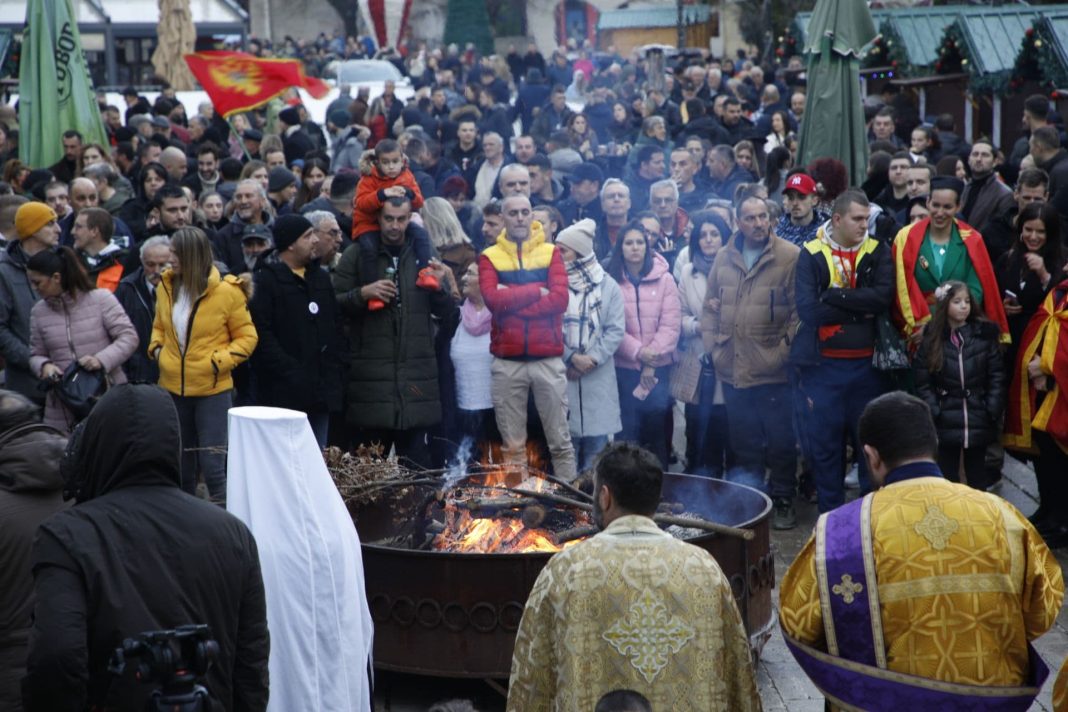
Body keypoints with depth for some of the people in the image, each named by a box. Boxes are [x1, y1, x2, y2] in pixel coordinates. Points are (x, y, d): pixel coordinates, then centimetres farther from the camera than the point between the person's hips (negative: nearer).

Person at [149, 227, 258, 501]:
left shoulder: (226, 291, -11)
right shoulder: (166, 286, 3)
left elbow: (247, 336, -4)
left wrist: (220, 360, -17)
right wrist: (156, 348, 1)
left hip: (212, 389, -5)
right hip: (173, 388, 5)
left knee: (212, 466, -9)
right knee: (182, 466, 15)